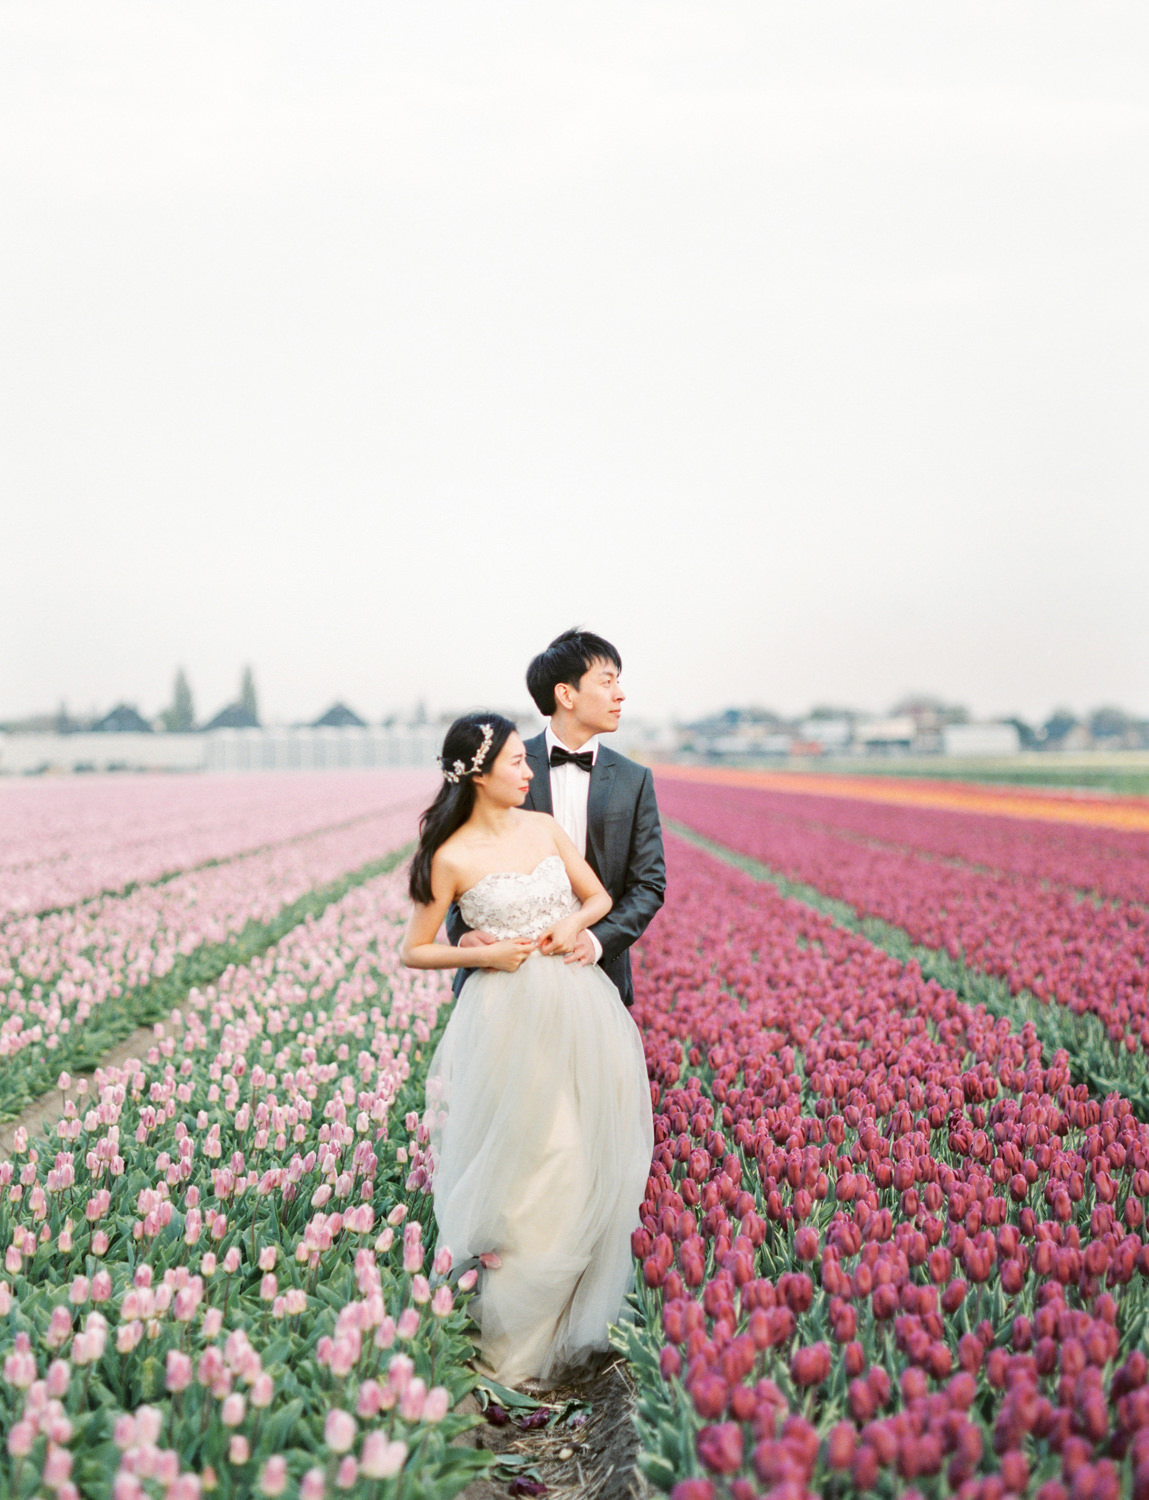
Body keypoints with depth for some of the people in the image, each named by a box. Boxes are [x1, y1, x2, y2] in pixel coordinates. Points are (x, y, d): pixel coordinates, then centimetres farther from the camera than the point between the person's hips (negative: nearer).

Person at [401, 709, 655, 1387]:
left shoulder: (544, 827, 6)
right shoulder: (452, 858, -7)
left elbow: (600, 897, 15)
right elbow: (415, 951, 0)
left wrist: (575, 923, -6)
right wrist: (484, 955, -13)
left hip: (579, 1007, 5)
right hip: (510, 1018, -5)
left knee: (585, 1161, 8)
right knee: (520, 1168, -1)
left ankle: (570, 1319, 26)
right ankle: (514, 1332, 17)